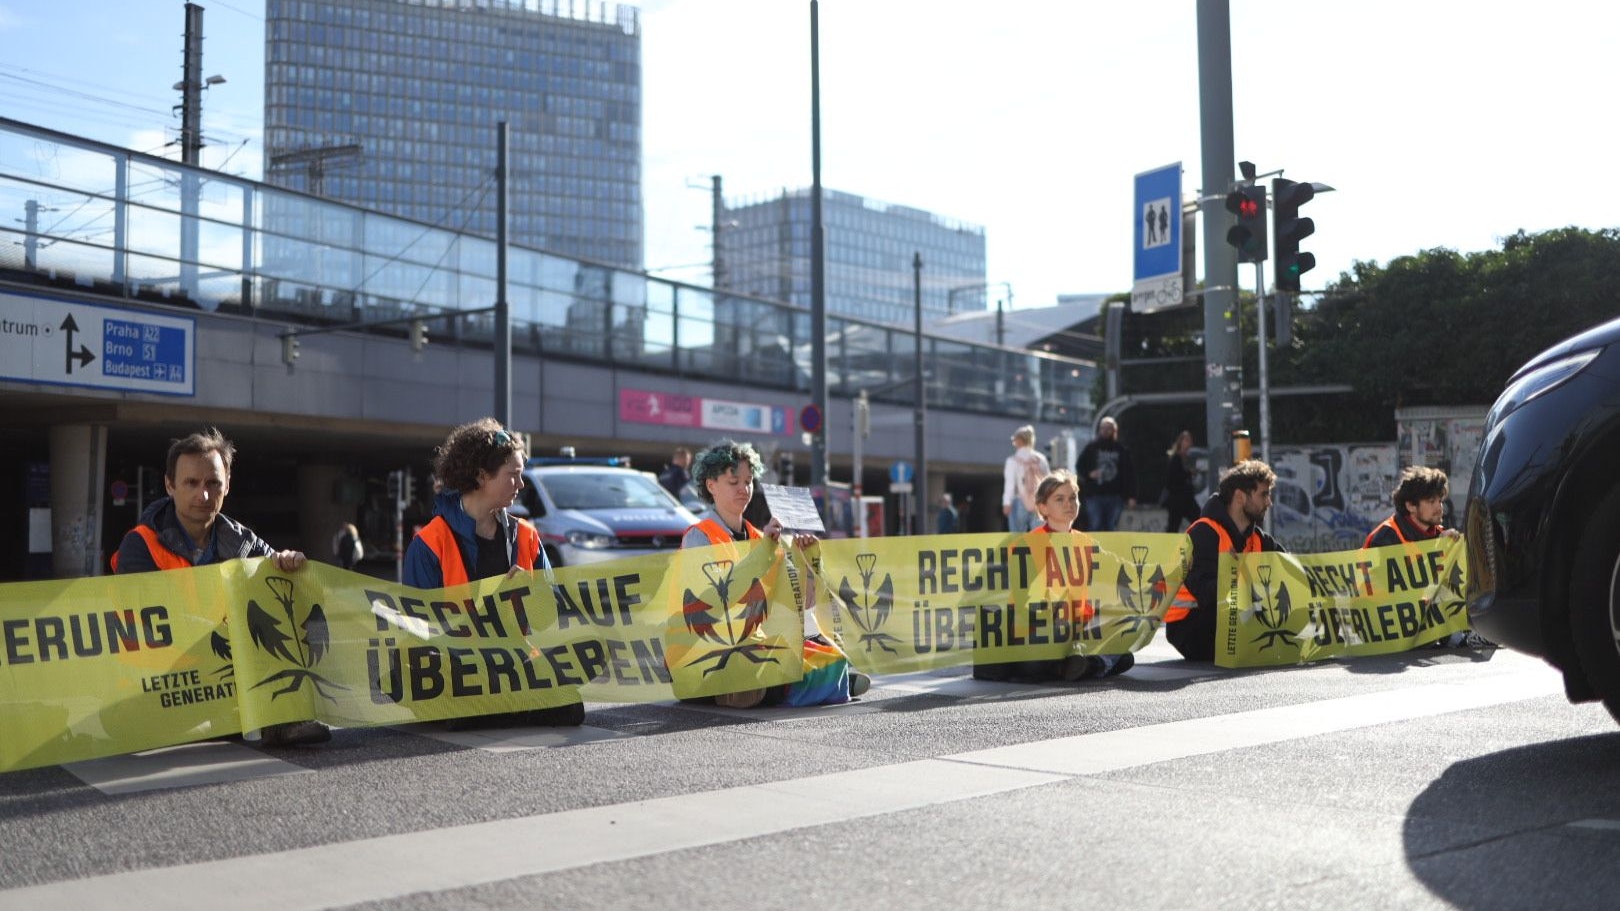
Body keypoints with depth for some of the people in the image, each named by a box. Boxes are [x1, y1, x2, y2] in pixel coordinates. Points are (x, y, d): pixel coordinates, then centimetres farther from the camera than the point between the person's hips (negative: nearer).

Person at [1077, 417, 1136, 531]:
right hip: (1094, 495, -1)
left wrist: (1131, 496, -1)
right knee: (1095, 526, -6)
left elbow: (1129, 474, 5)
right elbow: (1080, 466, 9)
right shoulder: (1091, 448, 8)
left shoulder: (1122, 450, 8)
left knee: (1112, 527, 5)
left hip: (1115, 496, 1)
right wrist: (1089, 474, -12)